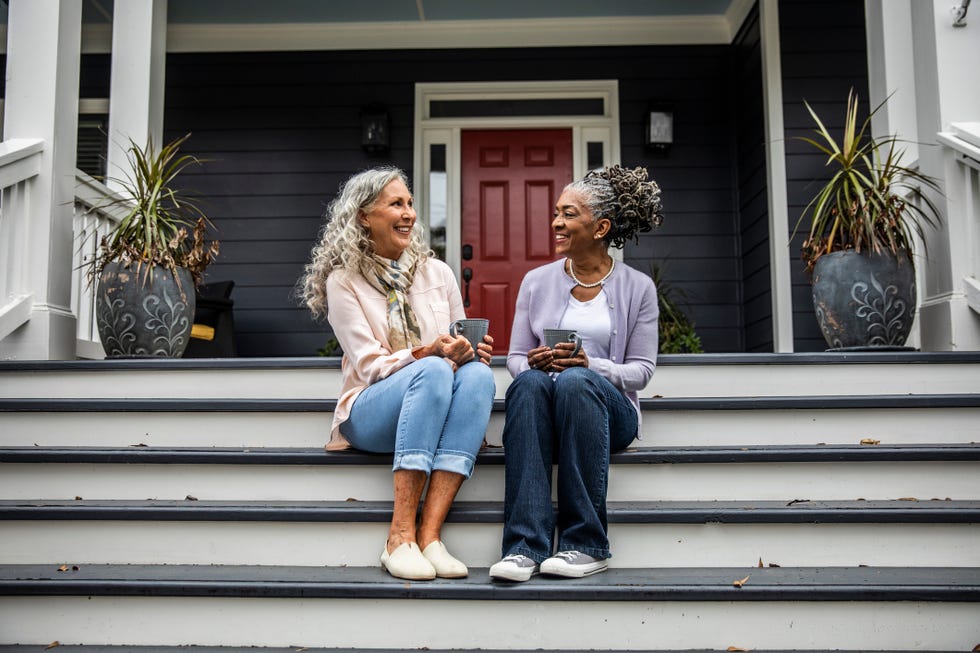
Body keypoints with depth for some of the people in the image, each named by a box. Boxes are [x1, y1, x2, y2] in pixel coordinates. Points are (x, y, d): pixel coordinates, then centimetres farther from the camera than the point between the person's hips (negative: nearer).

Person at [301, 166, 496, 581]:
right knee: (433, 371, -34)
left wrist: (472, 353, -10)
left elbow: (461, 348, 15)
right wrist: (429, 353, -24)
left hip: (430, 417, 4)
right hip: (369, 415, -3)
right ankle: (401, 536, -35)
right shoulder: (343, 281, 3)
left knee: (478, 374, -29)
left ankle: (429, 534, -35)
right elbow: (369, 366, -7)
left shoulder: (437, 274, 15)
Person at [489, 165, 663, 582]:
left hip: (611, 413, -1)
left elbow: (642, 369, 2)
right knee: (529, 382, -34)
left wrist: (590, 364, -17)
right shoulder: (537, 282, 12)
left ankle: (586, 545, -28)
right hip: (545, 414, 2)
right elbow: (515, 357, 12)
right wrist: (533, 363, -12)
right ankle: (525, 546, -38)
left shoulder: (637, 288, 7)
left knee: (575, 381, -36)